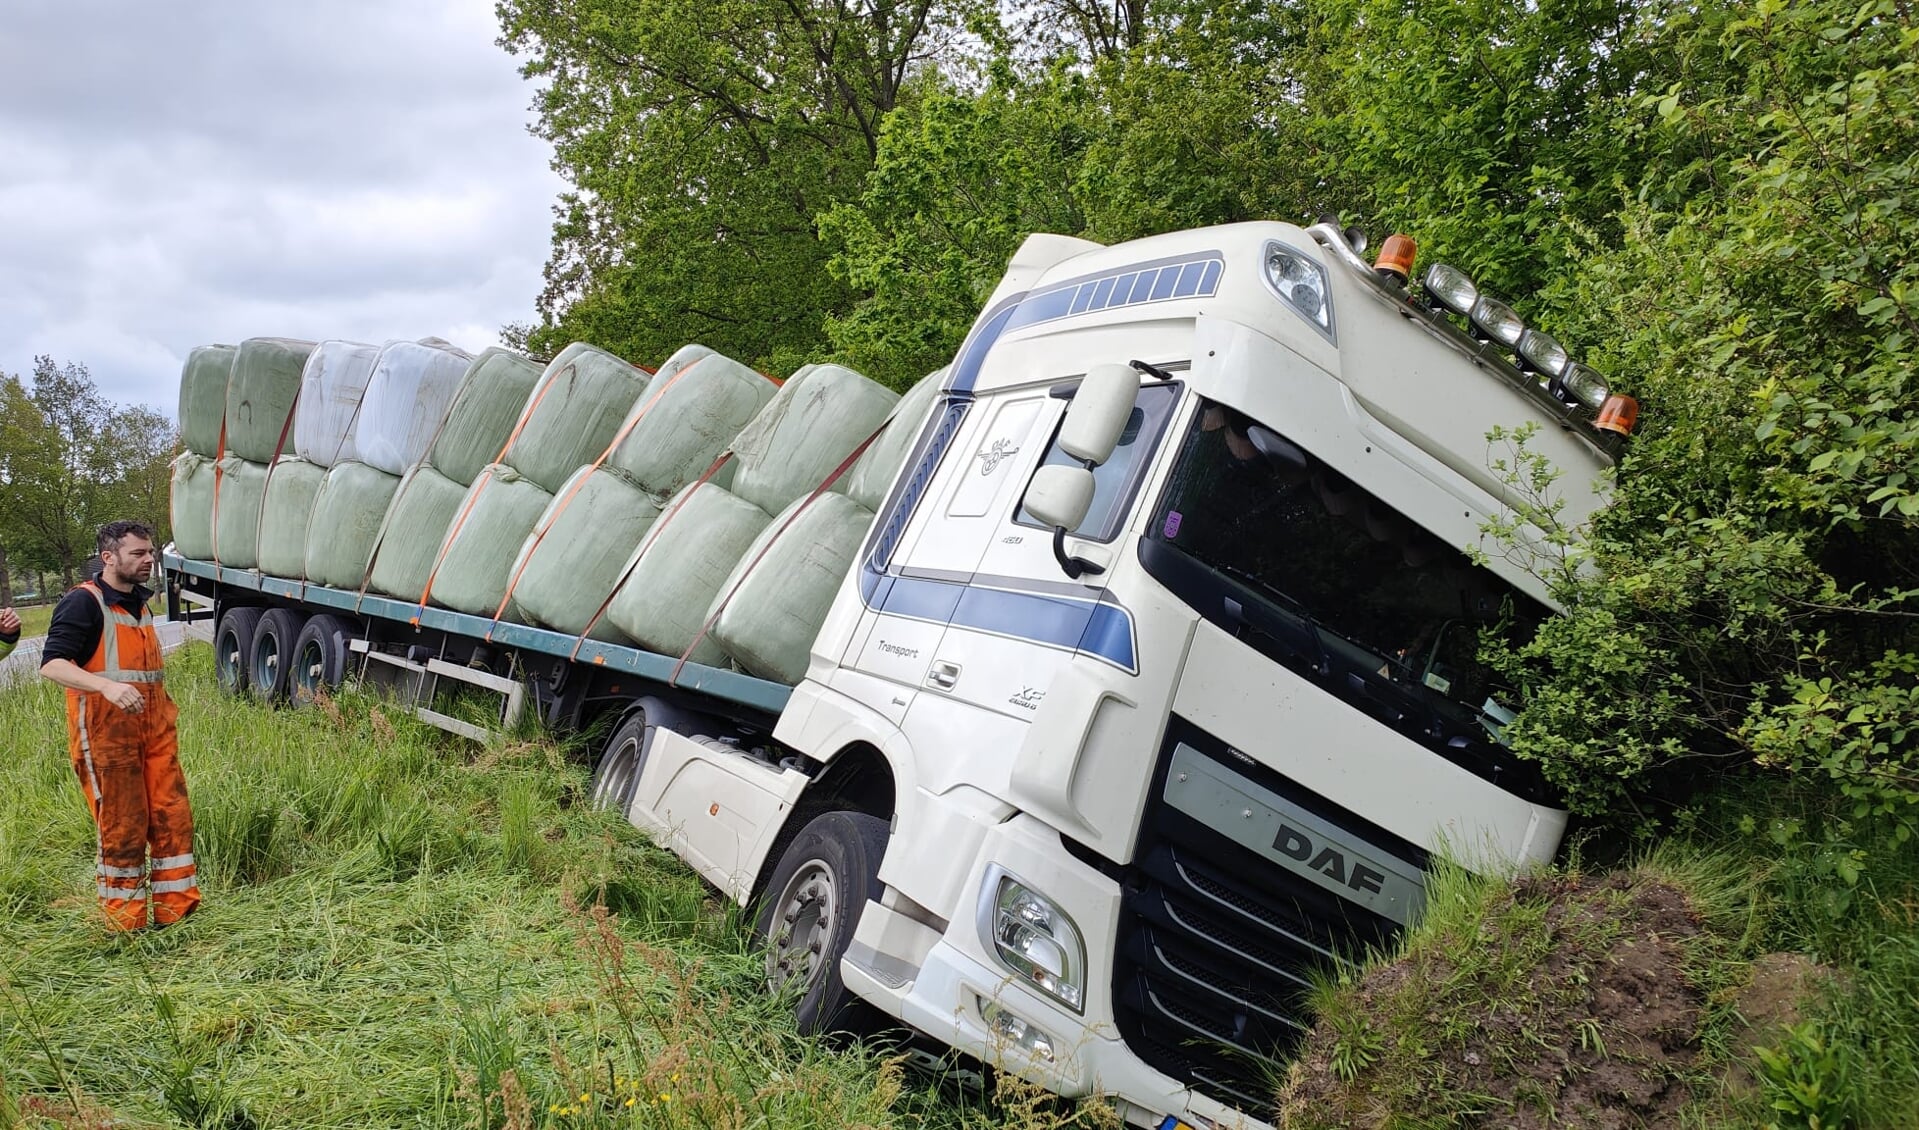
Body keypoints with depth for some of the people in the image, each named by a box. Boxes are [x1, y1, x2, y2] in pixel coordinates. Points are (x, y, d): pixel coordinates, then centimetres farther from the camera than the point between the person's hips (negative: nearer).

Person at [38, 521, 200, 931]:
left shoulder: (139, 603, 17)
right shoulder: (83, 602, -10)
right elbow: (52, 664, -20)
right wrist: (106, 686, -35)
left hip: (154, 729, 8)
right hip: (106, 732, -7)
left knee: (172, 816, 5)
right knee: (123, 828, -2)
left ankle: (176, 912, 13)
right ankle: (124, 926, 10)